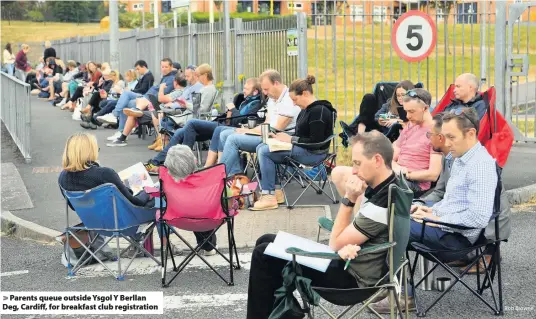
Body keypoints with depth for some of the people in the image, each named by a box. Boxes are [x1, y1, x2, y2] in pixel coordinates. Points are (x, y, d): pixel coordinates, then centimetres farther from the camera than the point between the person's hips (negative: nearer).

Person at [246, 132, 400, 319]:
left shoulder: (383, 204, -27)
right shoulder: (380, 186, 2)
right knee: (266, 242, 12)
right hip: (350, 261, 10)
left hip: (352, 276, -10)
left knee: (264, 255, -6)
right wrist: (345, 246, -18)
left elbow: (336, 243, -17)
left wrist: (348, 200, -16)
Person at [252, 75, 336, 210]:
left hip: (313, 153, -10)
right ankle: (273, 190, 0)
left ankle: (270, 196, -14)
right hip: (303, 149, 10)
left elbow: (316, 142, -22)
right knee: (261, 148, 3)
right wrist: (284, 137, 2)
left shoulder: (319, 111, -17)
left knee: (265, 152, -17)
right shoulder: (306, 110, 13)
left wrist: (291, 139, -16)